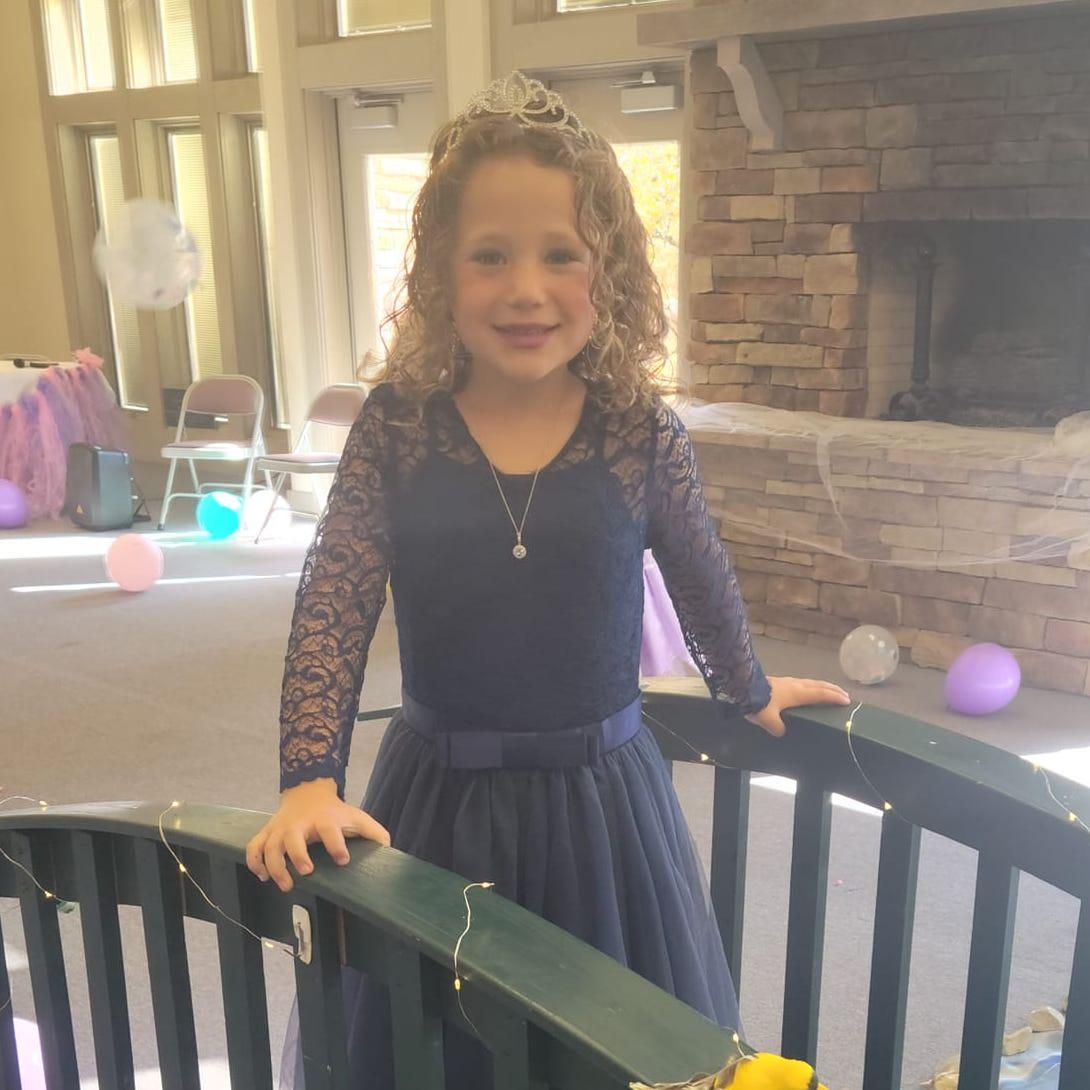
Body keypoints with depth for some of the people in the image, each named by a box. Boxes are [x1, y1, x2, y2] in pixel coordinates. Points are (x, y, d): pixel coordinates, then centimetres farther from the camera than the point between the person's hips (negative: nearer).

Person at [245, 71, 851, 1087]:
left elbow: (701, 575, 6)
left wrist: (748, 692, 21)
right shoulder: (396, 426, -10)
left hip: (601, 794, 0)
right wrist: (310, 779, -18)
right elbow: (332, 604, -10)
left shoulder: (642, 433, -10)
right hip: (435, 795, 1)